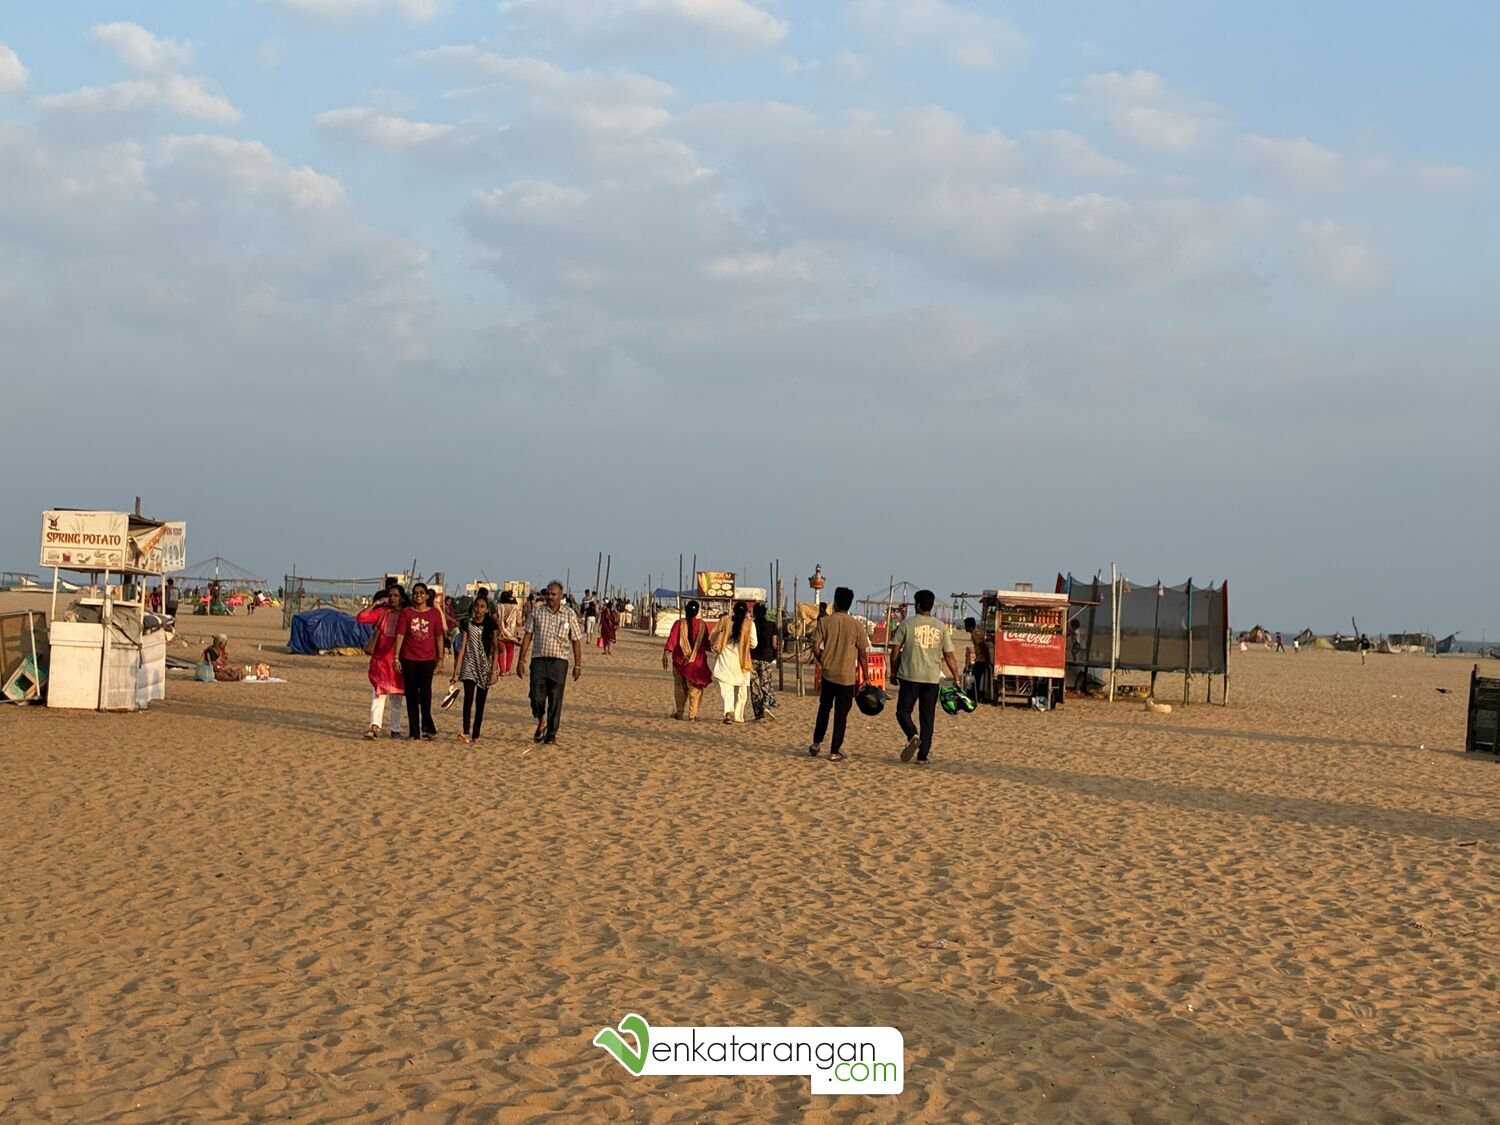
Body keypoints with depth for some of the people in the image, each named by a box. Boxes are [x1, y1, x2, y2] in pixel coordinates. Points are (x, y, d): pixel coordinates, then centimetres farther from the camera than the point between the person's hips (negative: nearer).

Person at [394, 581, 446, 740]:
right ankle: (414, 731, 11)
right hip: (409, 659, 1)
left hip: (427, 658, -1)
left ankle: (427, 726, 2)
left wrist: (440, 658, 4)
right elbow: (400, 635, -3)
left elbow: (439, 636, 7)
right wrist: (396, 657, -9)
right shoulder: (406, 613, 2)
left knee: (425, 692, -12)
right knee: (411, 695, 5)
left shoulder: (435, 612, 4)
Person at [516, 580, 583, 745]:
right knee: (536, 696, -6)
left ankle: (551, 735, 8)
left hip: (559, 662, 0)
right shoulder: (537, 612, 5)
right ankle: (541, 722, 23)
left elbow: (576, 641, 6)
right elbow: (527, 636, 5)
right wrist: (521, 660, -1)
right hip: (539, 660, 1)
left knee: (555, 700, 0)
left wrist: (578, 665, 3)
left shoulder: (569, 614, 3)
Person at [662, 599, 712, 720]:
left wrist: (666, 654, -14)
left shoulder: (679, 623, -5)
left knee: (680, 687, 14)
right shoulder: (702, 625, -2)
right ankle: (692, 715, -2)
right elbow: (707, 644, 7)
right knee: (694, 689, 4)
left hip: (680, 660, 0)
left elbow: (671, 639, -13)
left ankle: (680, 712, 21)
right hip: (697, 661, 0)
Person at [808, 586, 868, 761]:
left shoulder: (824, 621, -4)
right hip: (847, 677, -1)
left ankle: (816, 744, 22)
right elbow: (863, 654, -3)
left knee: (824, 709, 20)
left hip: (828, 674, 2)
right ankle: (835, 752, 6)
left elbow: (815, 646, -6)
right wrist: (866, 677, 7)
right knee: (841, 715, 4)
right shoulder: (856, 626, -5)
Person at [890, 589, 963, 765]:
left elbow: (895, 652, -1)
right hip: (932, 678, 2)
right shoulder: (941, 627, 4)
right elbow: (949, 656, 3)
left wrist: (894, 672, 12)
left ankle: (913, 736, -19)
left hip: (910, 676, -2)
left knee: (903, 710, 8)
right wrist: (956, 679, 9)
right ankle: (923, 755, 7)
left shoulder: (907, 624, -3)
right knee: (927, 717, 8)